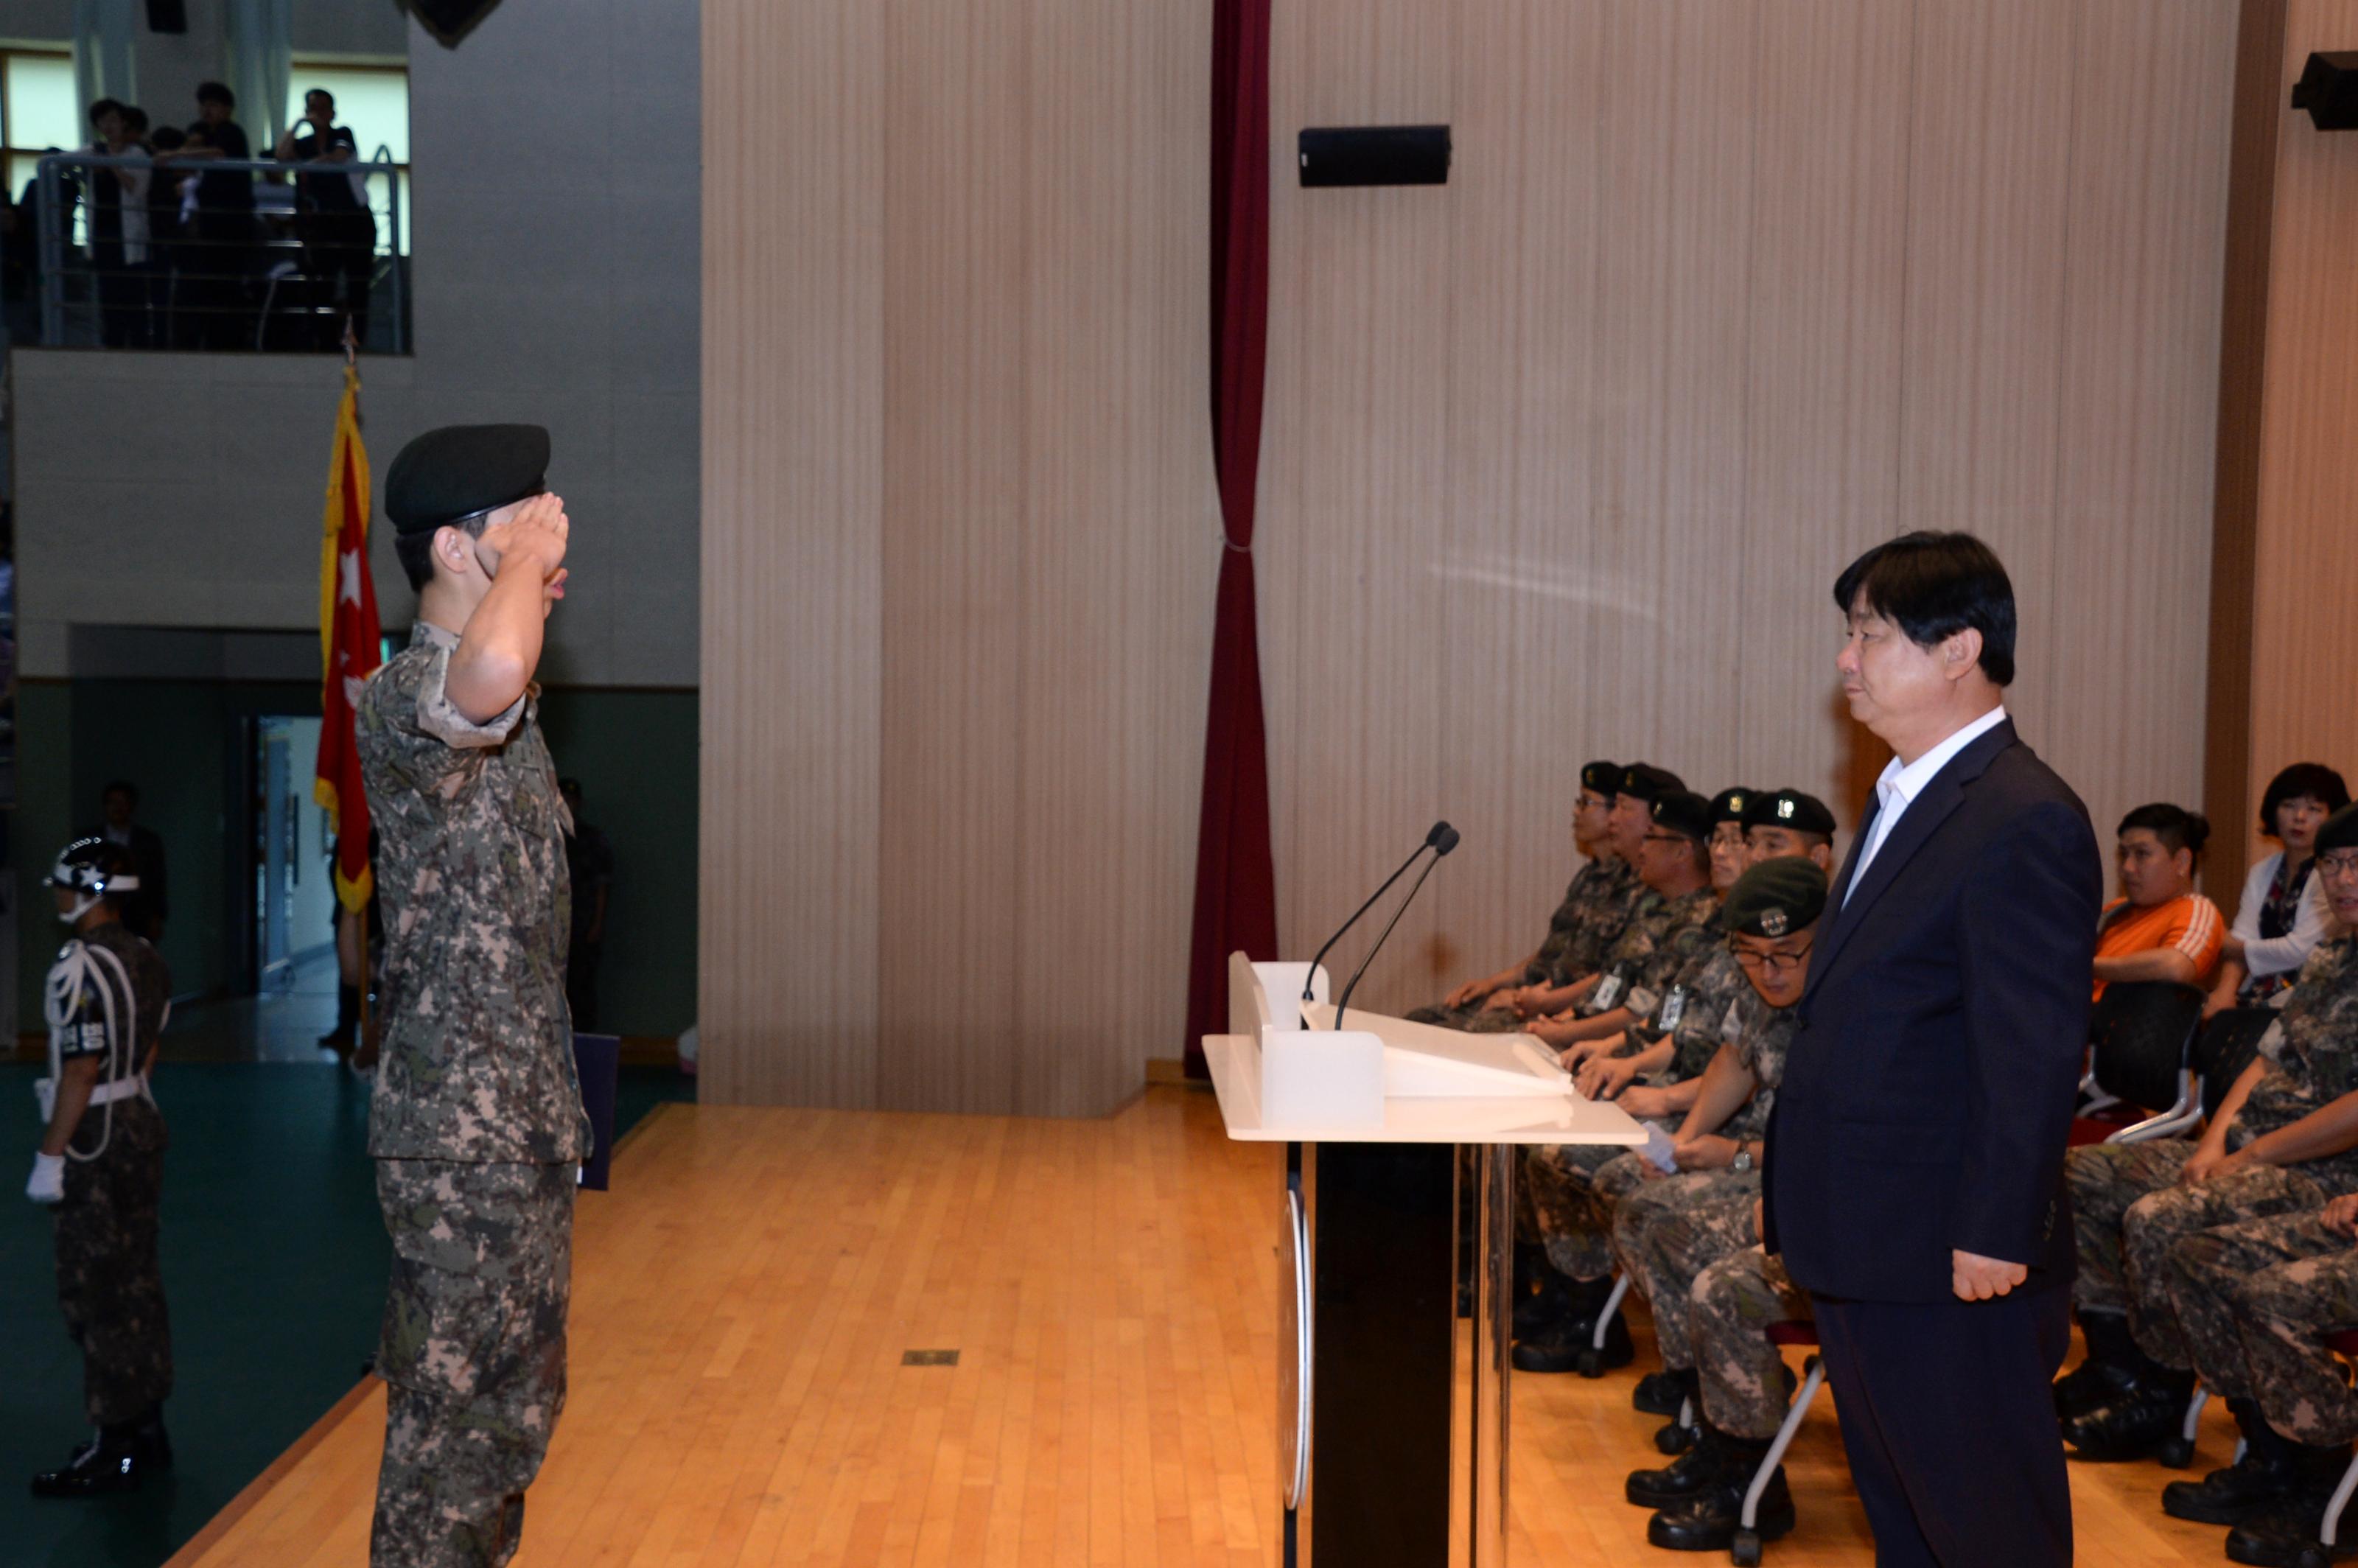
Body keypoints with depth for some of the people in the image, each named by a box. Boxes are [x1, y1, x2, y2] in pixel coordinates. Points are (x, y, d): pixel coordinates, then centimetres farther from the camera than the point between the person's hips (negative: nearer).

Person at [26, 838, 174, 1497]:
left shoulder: (82, 968, -20)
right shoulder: (147, 959, 6)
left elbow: (81, 1071, -21)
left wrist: (51, 1155, -17)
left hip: (96, 1142, -9)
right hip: (141, 1124, 9)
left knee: (97, 1293, 0)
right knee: (137, 1281, 15)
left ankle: (117, 1448, 6)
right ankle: (147, 1430, 25)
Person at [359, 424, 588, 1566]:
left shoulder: (507, 715, 14)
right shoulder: (406, 699, -18)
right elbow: (489, 669, -46)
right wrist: (522, 560, -26)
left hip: (526, 1123, 10)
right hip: (460, 1136, -10)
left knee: (517, 1408, 19)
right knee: (452, 1429, 0)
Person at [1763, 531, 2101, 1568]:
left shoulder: (2025, 823, -18)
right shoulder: (1904, 802, 13)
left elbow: (2038, 1056, -21)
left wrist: (1995, 1238, -20)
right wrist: (1793, 1184, 18)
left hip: (1949, 1259, -10)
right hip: (1863, 1246, 10)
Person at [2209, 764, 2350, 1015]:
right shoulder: (2262, 873, 17)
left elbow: (2300, 950, -12)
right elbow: (2242, 939, 6)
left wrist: (2234, 947, 1)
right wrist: (2226, 989, -13)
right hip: (2259, 990, 6)